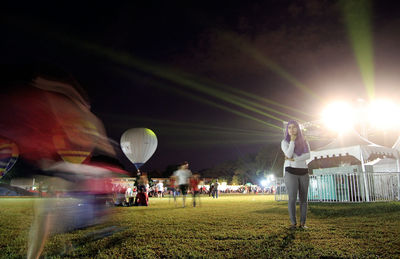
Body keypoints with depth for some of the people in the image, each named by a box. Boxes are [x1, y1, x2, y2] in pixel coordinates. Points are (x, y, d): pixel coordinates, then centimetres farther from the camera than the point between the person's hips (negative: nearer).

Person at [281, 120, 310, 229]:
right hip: (291, 172, -3)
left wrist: (293, 159, -14)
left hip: (303, 173, 3)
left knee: (303, 199, 1)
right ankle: (293, 223, -2)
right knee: (292, 198, -10)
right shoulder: (285, 142, 3)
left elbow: (308, 156, -6)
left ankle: (303, 222, 8)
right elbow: (289, 154, -16)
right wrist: (292, 140, -8)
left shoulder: (304, 142, 10)